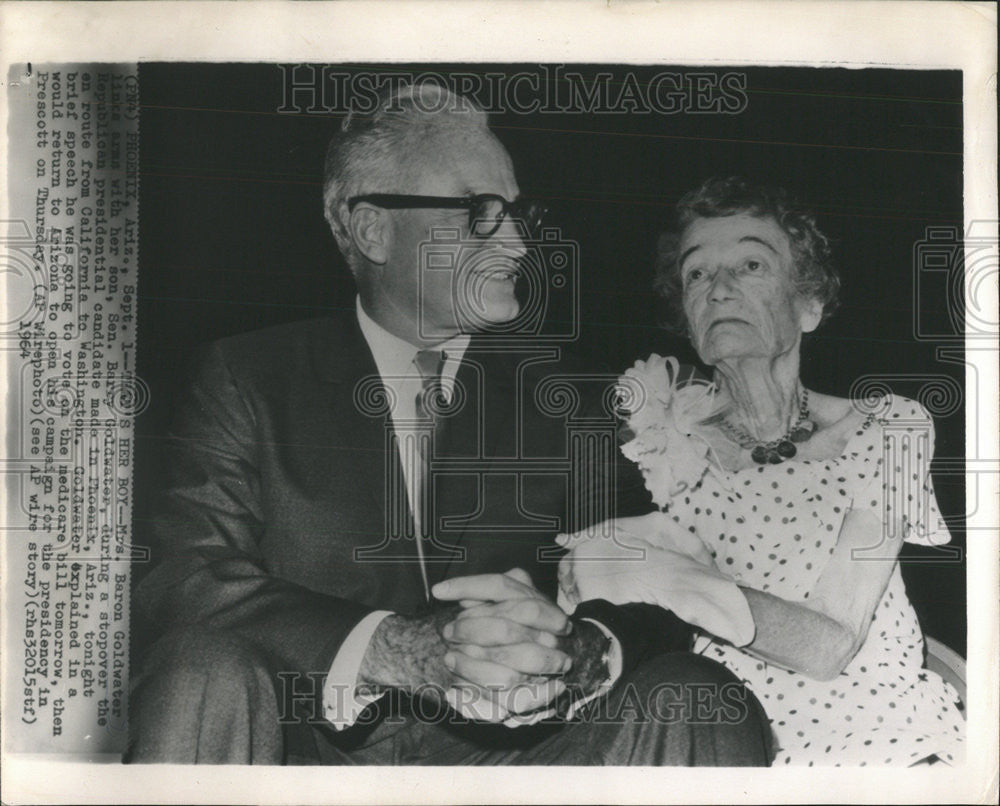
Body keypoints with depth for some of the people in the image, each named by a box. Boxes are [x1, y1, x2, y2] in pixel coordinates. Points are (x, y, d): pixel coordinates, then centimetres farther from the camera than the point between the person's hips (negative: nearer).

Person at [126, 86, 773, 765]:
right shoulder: (247, 378, 5)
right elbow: (183, 577, -10)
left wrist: (582, 649, -23)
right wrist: (401, 651, -25)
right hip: (313, 749, 0)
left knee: (702, 702, -23)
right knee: (208, 668, -31)